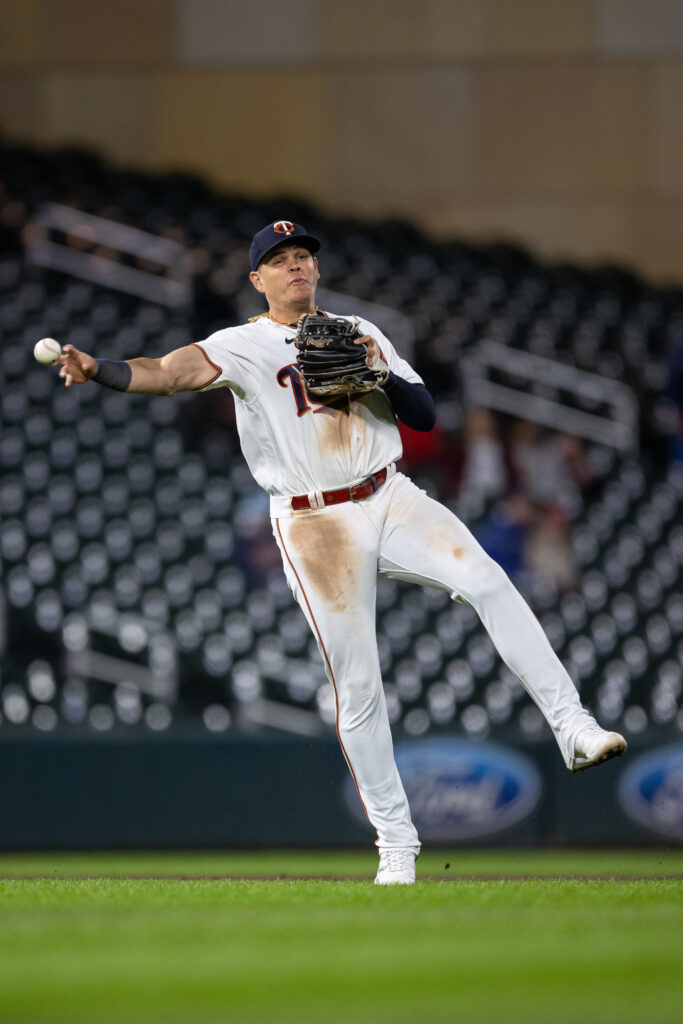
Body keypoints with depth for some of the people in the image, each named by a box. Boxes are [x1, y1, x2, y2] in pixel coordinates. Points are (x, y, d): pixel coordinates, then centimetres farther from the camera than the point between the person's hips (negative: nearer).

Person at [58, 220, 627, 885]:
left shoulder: (359, 334, 14)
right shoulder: (245, 346, 1)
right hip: (315, 525, -3)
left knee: (486, 582, -22)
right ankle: (395, 843, 5)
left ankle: (571, 727, -22)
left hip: (390, 500, 3)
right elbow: (170, 372, -16)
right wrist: (96, 370, -34)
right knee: (357, 688, -4)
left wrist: (383, 373, -9)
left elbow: (425, 416, 11)